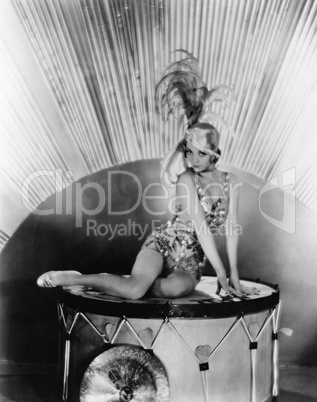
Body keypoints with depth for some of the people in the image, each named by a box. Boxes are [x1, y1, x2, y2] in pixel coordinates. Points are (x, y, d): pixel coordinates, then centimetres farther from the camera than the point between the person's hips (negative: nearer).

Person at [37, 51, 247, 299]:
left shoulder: (230, 182, 3)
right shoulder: (187, 179, -10)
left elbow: (232, 228, 1)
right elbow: (201, 229, -16)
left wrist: (234, 274, -5)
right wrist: (221, 274, -18)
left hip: (192, 261, 3)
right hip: (164, 242, -3)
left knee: (177, 288, -33)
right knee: (135, 288, -32)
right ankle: (70, 278, -11)